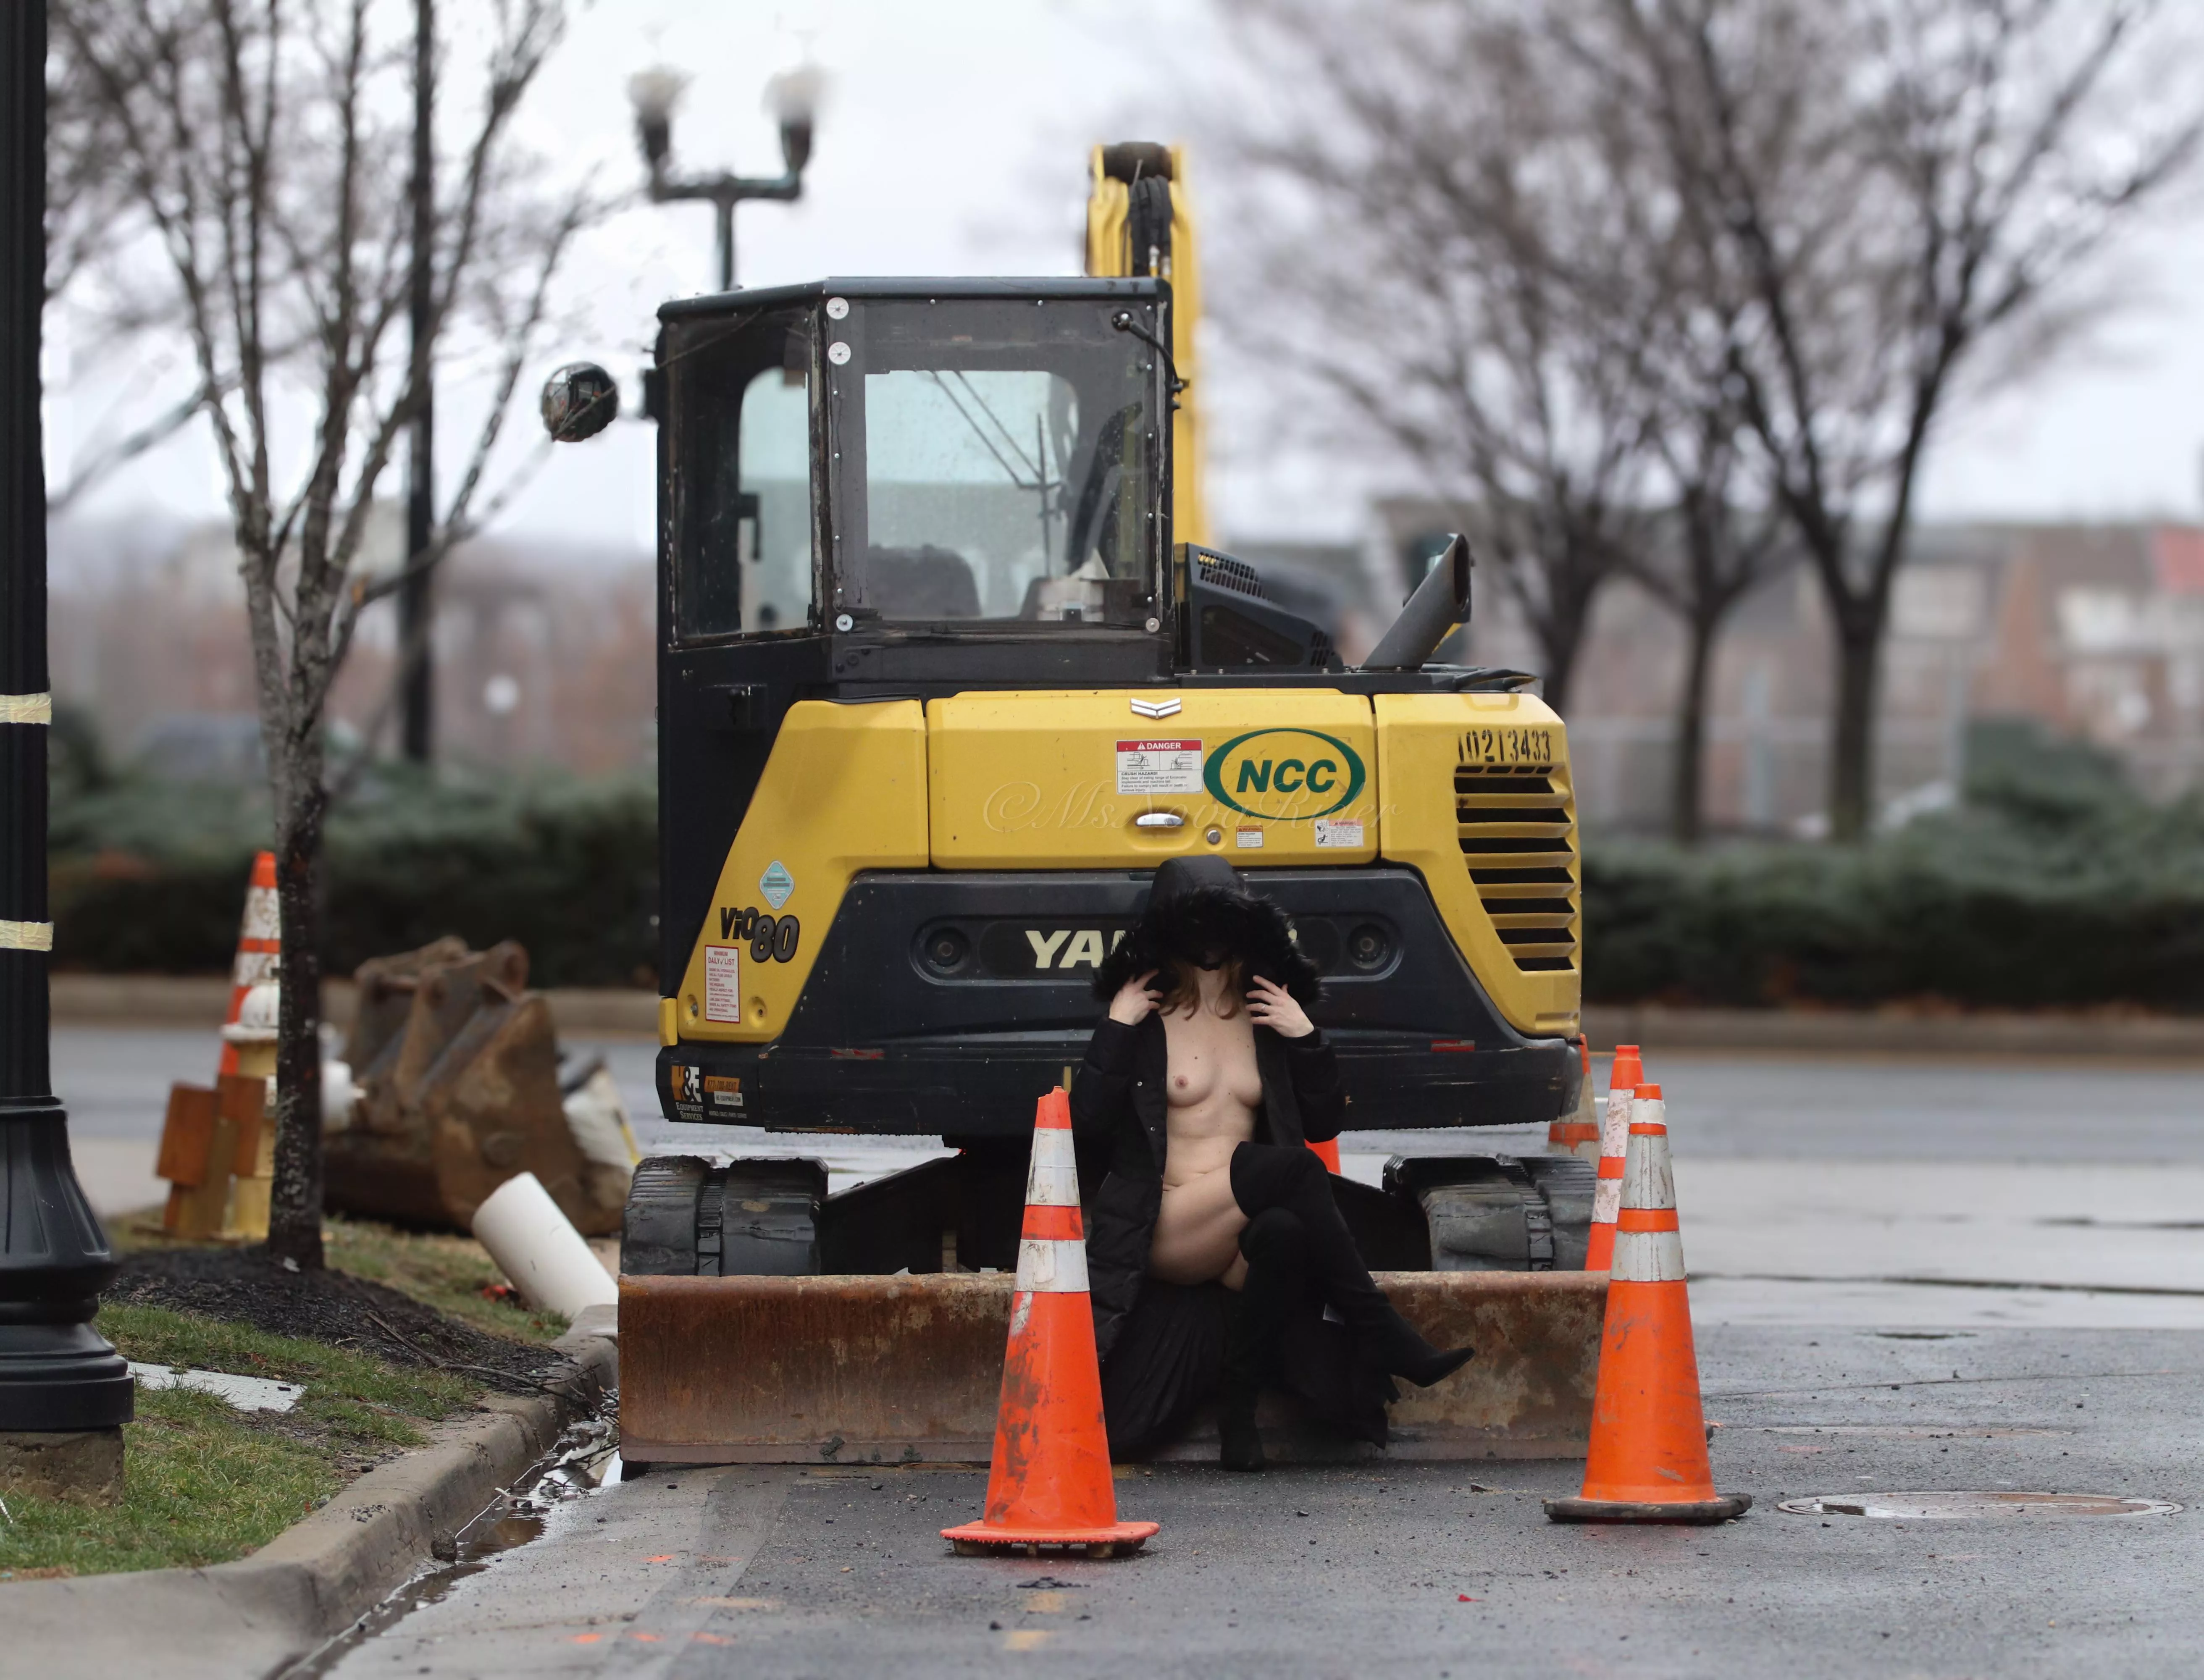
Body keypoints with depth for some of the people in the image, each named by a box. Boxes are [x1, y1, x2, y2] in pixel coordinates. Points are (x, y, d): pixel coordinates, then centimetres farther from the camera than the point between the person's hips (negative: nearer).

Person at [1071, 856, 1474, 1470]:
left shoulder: (1269, 1017, 16)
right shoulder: (1146, 1019, 4)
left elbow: (1324, 1124, 15)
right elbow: (1087, 1125, -5)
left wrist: (1306, 1039, 3)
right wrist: (1116, 1030, -9)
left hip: (1241, 1230, 3)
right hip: (1165, 1230, -3)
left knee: (1284, 1233, -37)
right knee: (1292, 1166, -31)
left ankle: (1239, 1404, -26)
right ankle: (1382, 1338, -31)